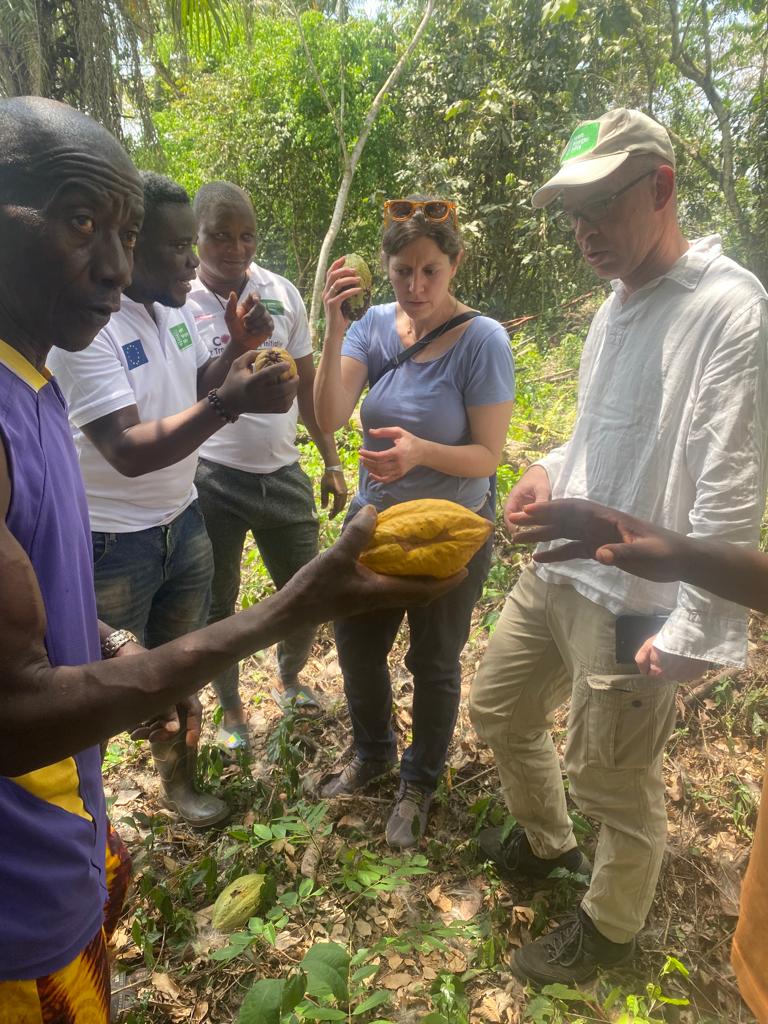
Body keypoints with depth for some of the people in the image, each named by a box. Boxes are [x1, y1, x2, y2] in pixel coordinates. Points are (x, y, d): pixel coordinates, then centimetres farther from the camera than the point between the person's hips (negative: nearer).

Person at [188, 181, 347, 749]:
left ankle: (289, 680, 42)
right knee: (217, 609, 13)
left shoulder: (283, 293, 2)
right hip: (211, 479, -3)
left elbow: (307, 382, 9)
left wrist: (332, 461, 8)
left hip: (283, 473, 3)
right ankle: (231, 708, 37)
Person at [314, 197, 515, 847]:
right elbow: (329, 418, -19)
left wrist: (421, 451, -37)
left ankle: (420, 784, 43)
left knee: (434, 664, 15)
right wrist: (334, 330, -31)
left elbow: (487, 456, -19)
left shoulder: (482, 341, -20)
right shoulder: (374, 325, -9)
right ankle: (373, 753, 50)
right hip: (374, 523, 4)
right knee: (357, 647, 20)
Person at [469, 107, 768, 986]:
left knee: (613, 782, 10)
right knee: (499, 709, 22)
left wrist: (693, 632, -19)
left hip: (633, 604, -8)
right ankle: (545, 843, 50)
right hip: (556, 573, 9)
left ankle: (609, 926, 41)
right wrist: (550, 470, 1)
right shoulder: (614, 306, 10)